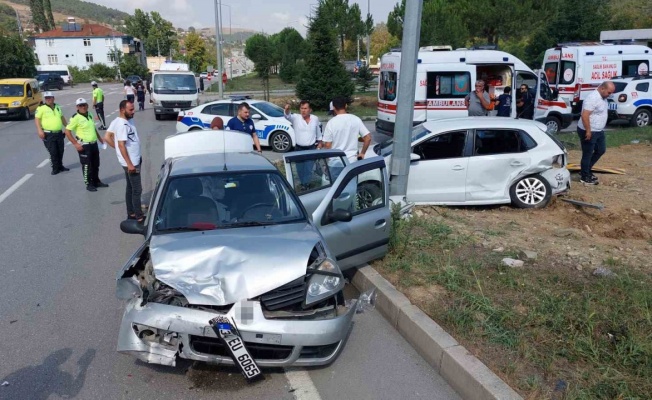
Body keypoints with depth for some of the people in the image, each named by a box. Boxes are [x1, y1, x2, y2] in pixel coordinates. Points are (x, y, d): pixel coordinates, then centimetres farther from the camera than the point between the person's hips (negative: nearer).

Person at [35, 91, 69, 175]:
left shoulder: (57, 107, 12)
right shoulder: (41, 108, -6)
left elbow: (62, 117, 24)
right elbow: (37, 119, -9)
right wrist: (40, 130, -19)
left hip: (59, 133, 5)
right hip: (49, 134, -5)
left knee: (60, 151, 12)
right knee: (53, 152, -5)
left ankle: (60, 166, 26)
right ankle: (55, 168, 6)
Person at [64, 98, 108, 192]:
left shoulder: (90, 115, 9)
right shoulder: (75, 118, -14)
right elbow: (67, 131, -15)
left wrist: (99, 138, 20)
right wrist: (75, 144, -18)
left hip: (94, 144, 7)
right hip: (84, 146, -7)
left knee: (96, 164, 17)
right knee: (86, 166, 2)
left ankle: (96, 181, 31)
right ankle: (89, 184, 14)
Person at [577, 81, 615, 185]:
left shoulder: (603, 97, 9)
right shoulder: (593, 98, -23)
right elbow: (584, 116, -28)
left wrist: (600, 128, 23)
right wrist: (588, 131, -26)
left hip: (599, 131, 10)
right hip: (589, 131, -10)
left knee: (601, 150, 18)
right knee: (587, 154, 0)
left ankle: (586, 170, 30)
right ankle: (585, 177, 12)